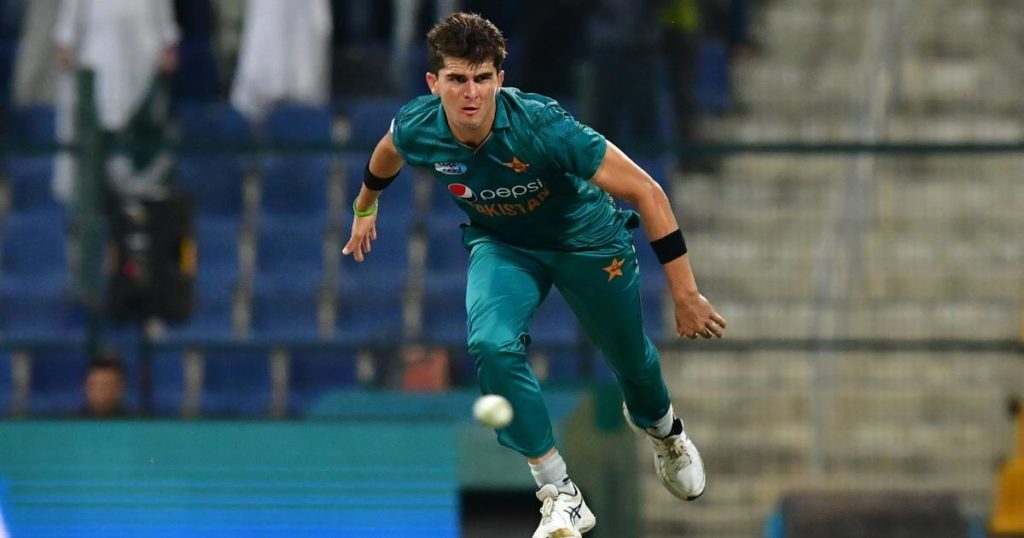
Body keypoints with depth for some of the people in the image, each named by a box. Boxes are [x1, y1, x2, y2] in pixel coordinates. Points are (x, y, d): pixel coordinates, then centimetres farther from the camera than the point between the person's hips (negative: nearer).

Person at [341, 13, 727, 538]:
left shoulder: (540, 126, -39)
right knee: (492, 345, -27)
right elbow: (386, 152, 3)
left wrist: (685, 294, -31)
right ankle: (560, 494, -15)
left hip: (586, 239, -2)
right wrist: (365, 207, 22)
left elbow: (646, 192, -32)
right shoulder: (416, 128, -26)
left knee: (631, 359, 16)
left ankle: (663, 429, 55)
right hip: (501, 245, 2)